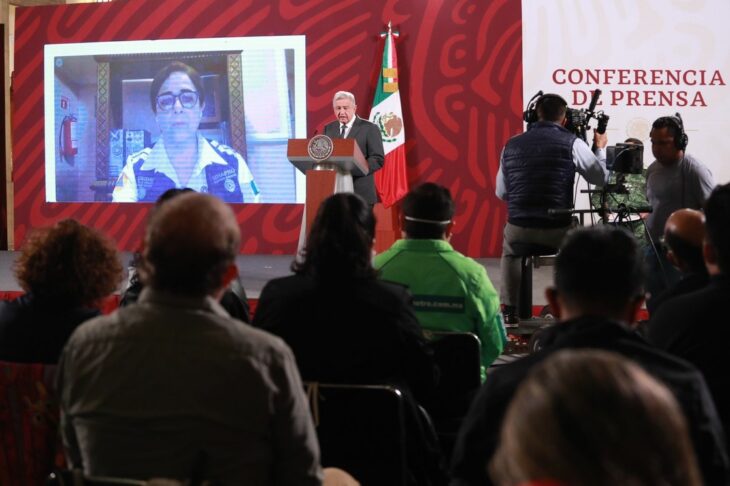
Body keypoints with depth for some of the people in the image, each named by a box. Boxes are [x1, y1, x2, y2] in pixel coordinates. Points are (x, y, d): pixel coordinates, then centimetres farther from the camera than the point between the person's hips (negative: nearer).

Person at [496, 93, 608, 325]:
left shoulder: (511, 145, 5)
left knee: (510, 251, 37)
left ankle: (509, 312, 33)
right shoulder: (572, 143, -6)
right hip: (558, 230, -3)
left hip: (519, 229, 3)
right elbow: (601, 177, 4)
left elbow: (501, 193, 13)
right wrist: (600, 148, 21)